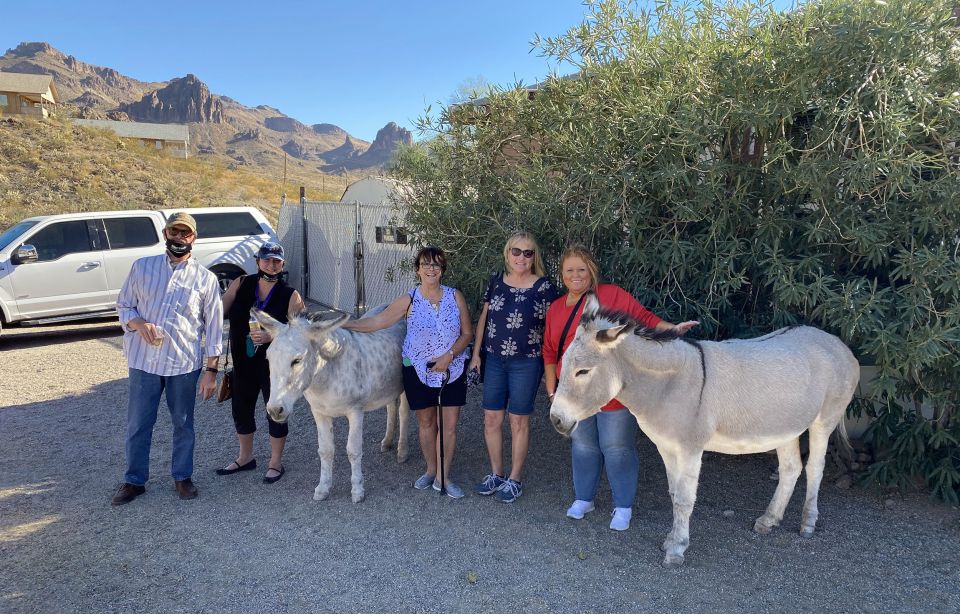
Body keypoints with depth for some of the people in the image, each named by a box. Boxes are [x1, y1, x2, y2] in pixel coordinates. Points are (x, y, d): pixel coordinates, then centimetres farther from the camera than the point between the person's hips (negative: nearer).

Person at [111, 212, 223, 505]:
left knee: (183, 424, 11)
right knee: (138, 425, 9)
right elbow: (123, 305, 9)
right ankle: (134, 480, 27)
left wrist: (211, 371, -2)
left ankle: (183, 476, 29)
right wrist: (139, 323, -14)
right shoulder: (142, 267, 4)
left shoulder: (206, 278, 0)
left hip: (184, 363, -1)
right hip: (144, 360, 1)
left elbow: (213, 327, 0)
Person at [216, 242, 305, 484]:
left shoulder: (290, 295, -9)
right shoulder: (241, 285, -1)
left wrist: (271, 336, -28)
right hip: (243, 362, 4)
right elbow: (219, 313, 3)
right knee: (241, 409, 16)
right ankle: (245, 457, 39)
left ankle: (275, 462, 26)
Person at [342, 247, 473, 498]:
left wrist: (449, 356, -16)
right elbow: (376, 322, -9)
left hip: (453, 369, 0)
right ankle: (431, 470, 33)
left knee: (450, 425, 3)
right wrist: (341, 324, -17)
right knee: (426, 423, 13)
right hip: (419, 370, 0)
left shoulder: (455, 296, -4)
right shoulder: (409, 300, -6)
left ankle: (444, 477, 18)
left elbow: (467, 333, -2)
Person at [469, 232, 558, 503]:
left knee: (519, 421, 6)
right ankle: (496, 474, 26)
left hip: (526, 363, -4)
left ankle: (514, 480, 21)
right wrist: (476, 354, 9)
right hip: (495, 360, 4)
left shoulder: (544, 287, -8)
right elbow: (483, 319, 11)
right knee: (491, 419, 8)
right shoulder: (496, 282, 4)